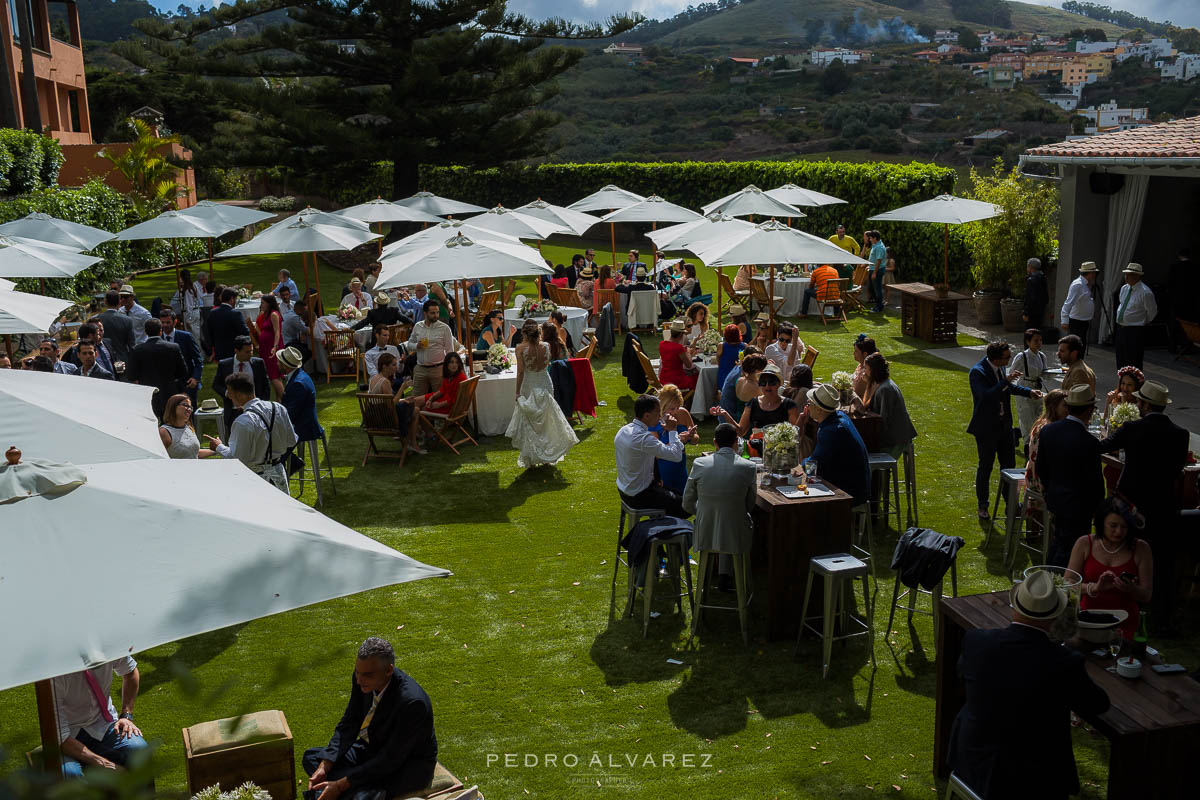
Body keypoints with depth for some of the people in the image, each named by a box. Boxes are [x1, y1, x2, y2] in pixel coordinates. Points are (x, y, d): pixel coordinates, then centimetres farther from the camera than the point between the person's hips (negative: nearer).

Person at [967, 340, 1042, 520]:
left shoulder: (999, 368, 1)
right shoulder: (977, 372, -23)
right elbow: (986, 396, -36)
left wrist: (1029, 392, 10)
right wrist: (1005, 381, -36)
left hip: (1004, 424, 7)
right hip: (986, 428, -7)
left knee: (1009, 464, 13)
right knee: (985, 466, 7)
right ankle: (982, 506, 22)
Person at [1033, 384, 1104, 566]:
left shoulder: (1047, 430, -5)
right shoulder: (1089, 442, -25)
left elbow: (1041, 469, 6)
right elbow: (1095, 481, -16)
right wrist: (1099, 508, -1)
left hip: (1055, 498, 7)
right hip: (1078, 504, -7)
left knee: (1058, 541, 24)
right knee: (1068, 551, 5)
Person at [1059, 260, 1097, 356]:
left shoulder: (1087, 285, 11)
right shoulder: (1078, 284, -18)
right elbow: (1068, 303, -26)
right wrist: (1064, 321, -33)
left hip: (1084, 323, 10)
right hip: (1076, 323, -10)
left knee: (1082, 351, 15)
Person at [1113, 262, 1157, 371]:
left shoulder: (1145, 292, -15)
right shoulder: (1124, 289, 8)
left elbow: (1152, 312, -6)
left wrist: (1143, 323, 6)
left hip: (1135, 331, -8)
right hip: (1120, 328, 8)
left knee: (1133, 362, -5)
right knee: (1121, 360, 14)